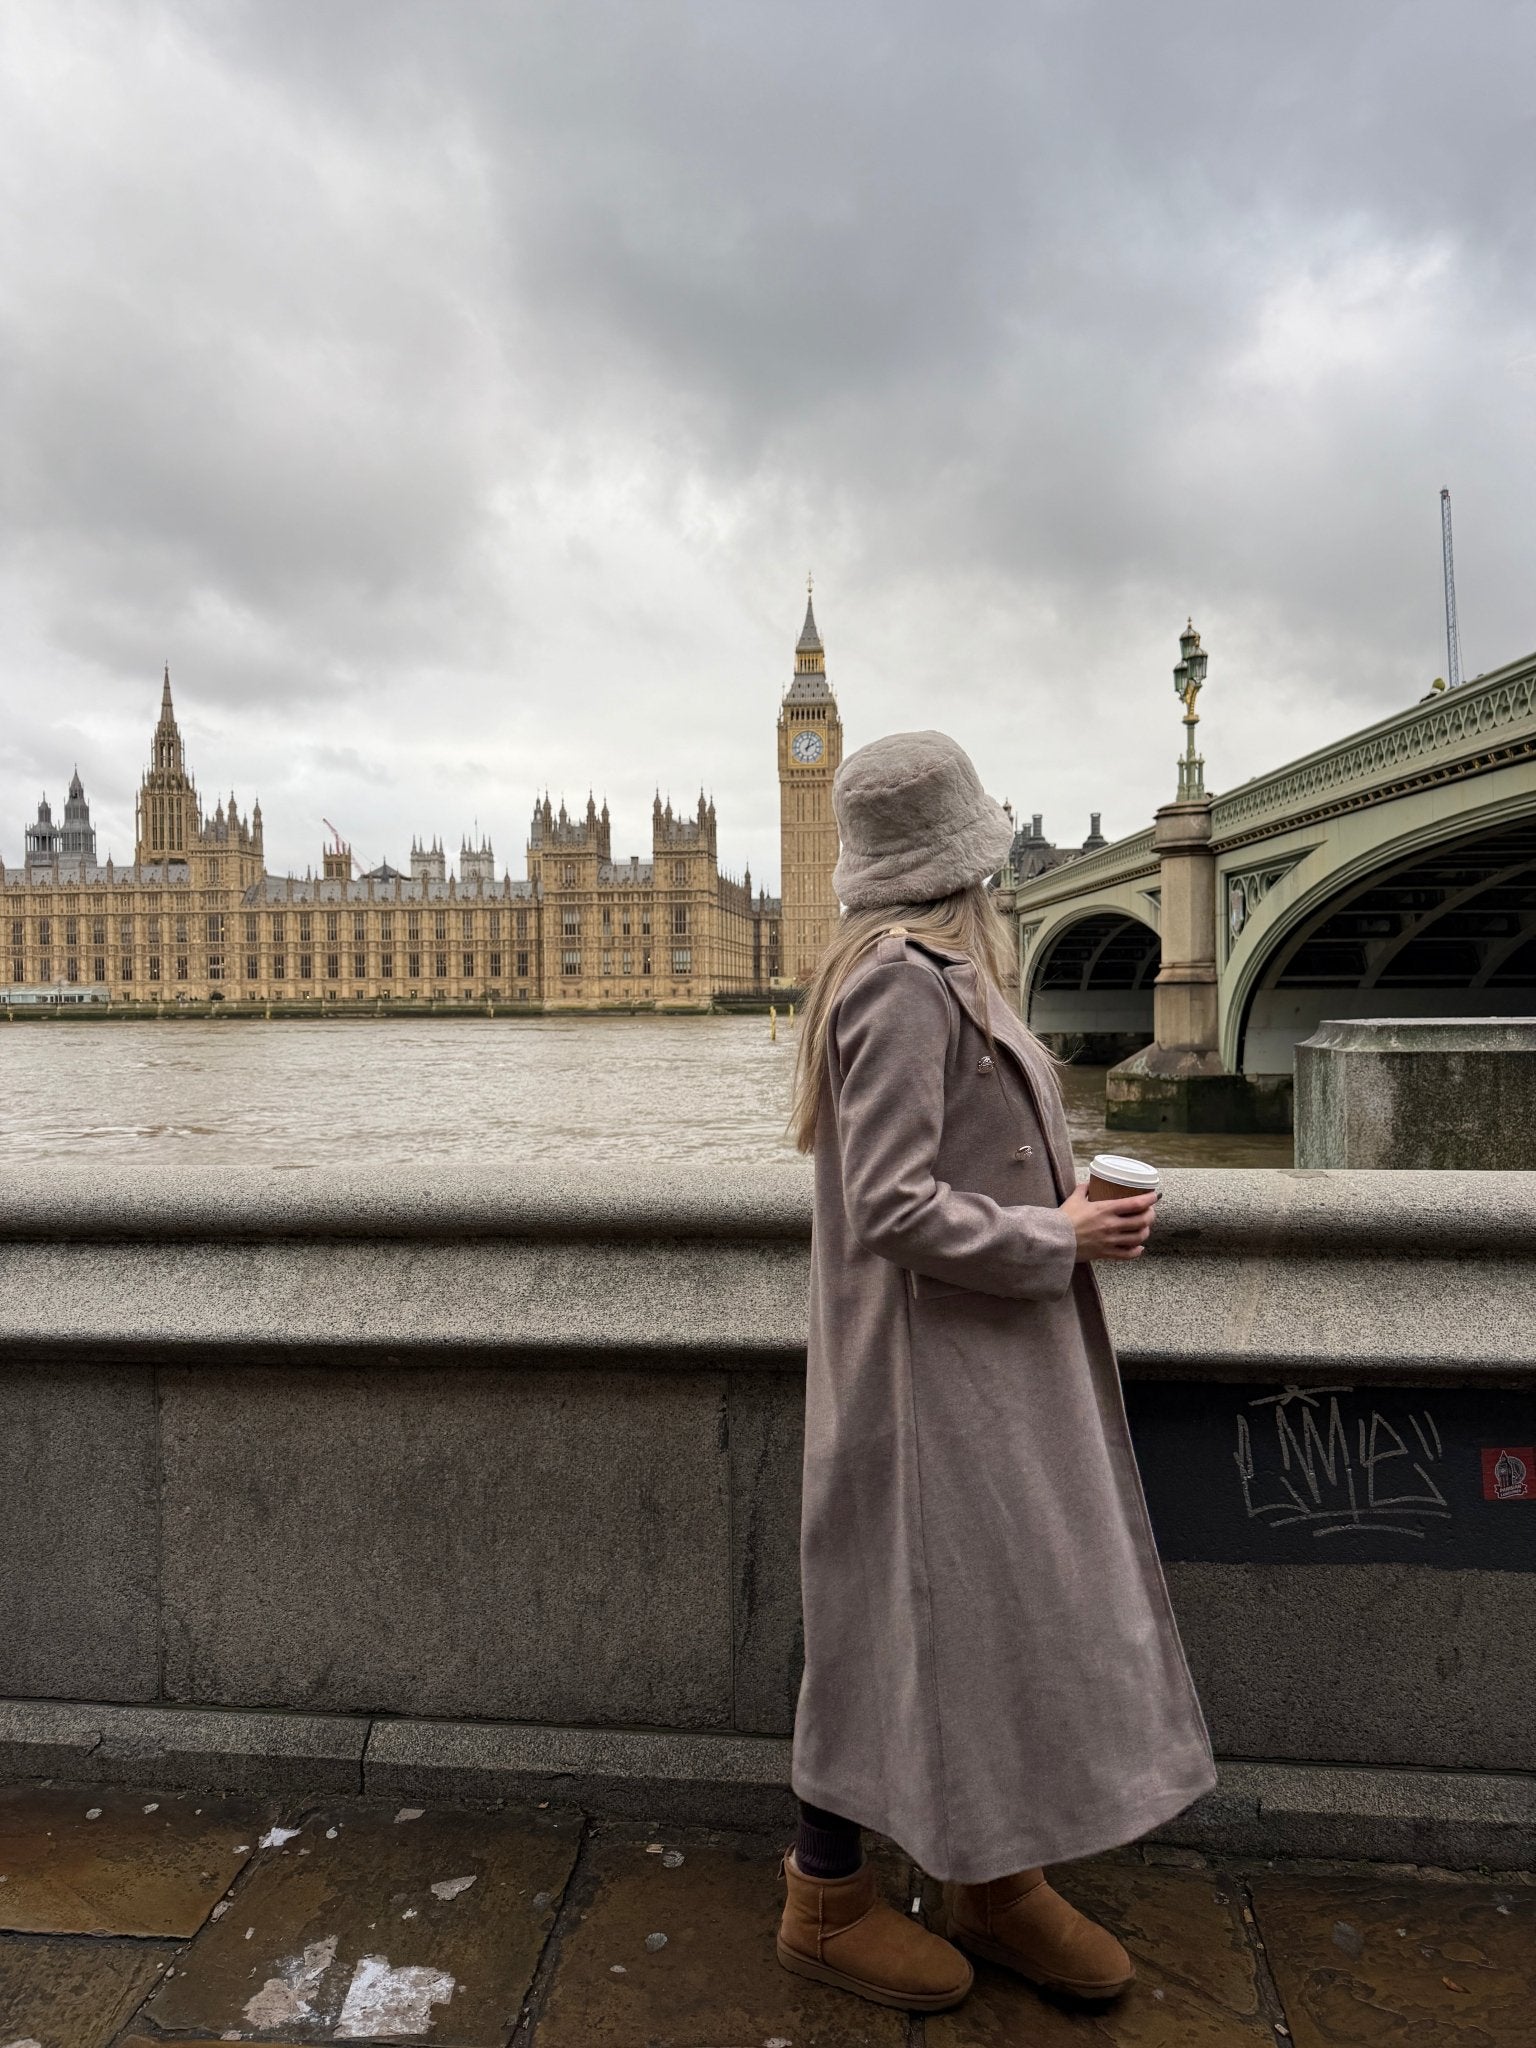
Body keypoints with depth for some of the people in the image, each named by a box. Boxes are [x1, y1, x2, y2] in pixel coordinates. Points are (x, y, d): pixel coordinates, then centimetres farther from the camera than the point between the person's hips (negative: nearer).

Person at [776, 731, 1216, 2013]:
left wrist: (1061, 1198, 5)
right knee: (909, 1621, 7)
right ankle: (827, 1903, 30)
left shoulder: (939, 972, 8)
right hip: (930, 1372, -9)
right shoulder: (904, 981, -22)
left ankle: (993, 1880, 39)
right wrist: (1061, 1239, -15)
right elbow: (897, 1211, -24)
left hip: (993, 1368, 9)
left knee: (1004, 1614, 19)